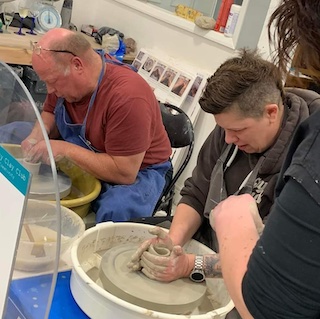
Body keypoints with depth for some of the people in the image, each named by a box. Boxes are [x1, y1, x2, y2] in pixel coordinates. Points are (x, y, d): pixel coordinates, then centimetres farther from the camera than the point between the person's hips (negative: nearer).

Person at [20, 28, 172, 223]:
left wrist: (66, 150, -31)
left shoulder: (128, 97, -34)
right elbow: (50, 113, 9)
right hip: (80, 160, 7)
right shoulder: (64, 74, -11)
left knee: (116, 210, -41)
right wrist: (38, 136, -14)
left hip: (137, 171, -7)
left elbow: (124, 173, -32)